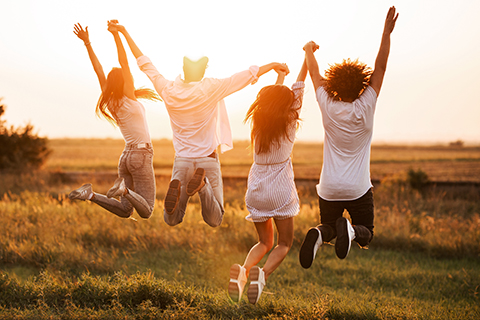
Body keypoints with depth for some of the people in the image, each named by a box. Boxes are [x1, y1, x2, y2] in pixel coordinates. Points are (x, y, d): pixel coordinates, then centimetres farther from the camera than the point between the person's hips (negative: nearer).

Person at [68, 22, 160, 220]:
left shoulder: (110, 102, 7)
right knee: (146, 212, -8)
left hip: (127, 156, 7)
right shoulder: (129, 99, -9)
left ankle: (91, 195, -11)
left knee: (125, 211, 6)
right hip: (141, 154, -7)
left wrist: (87, 42, 9)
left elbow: (98, 69, 8)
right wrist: (116, 35, -16)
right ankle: (124, 188, -29)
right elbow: (123, 63, -15)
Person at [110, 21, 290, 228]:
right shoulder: (212, 89, -12)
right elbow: (249, 75, -5)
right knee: (214, 221, 6)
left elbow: (145, 64, 6)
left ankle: (176, 189, -23)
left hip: (182, 161, 2)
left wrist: (125, 33, 14)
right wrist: (272, 65, 10)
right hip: (208, 160, -2)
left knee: (171, 220, 11)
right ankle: (202, 184, -23)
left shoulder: (169, 91, -5)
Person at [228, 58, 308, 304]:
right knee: (284, 243, 9)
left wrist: (280, 74, 33)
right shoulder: (288, 126, -10)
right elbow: (298, 90, -3)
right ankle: (262, 274, -22)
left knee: (265, 242, 17)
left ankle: (242, 270, -14)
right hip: (281, 192, -4)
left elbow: (273, 95, 18)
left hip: (256, 191, 4)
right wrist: (307, 59, 4)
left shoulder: (258, 123, 1)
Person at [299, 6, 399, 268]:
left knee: (328, 228, 19)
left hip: (329, 189, 2)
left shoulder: (328, 108, -8)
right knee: (366, 235, 12)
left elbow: (315, 74, 8)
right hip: (358, 189, -2)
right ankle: (350, 230, -25)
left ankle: (321, 233, -20)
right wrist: (387, 33, -4)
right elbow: (380, 68, -8)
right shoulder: (365, 109, -12)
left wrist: (309, 51, 26)